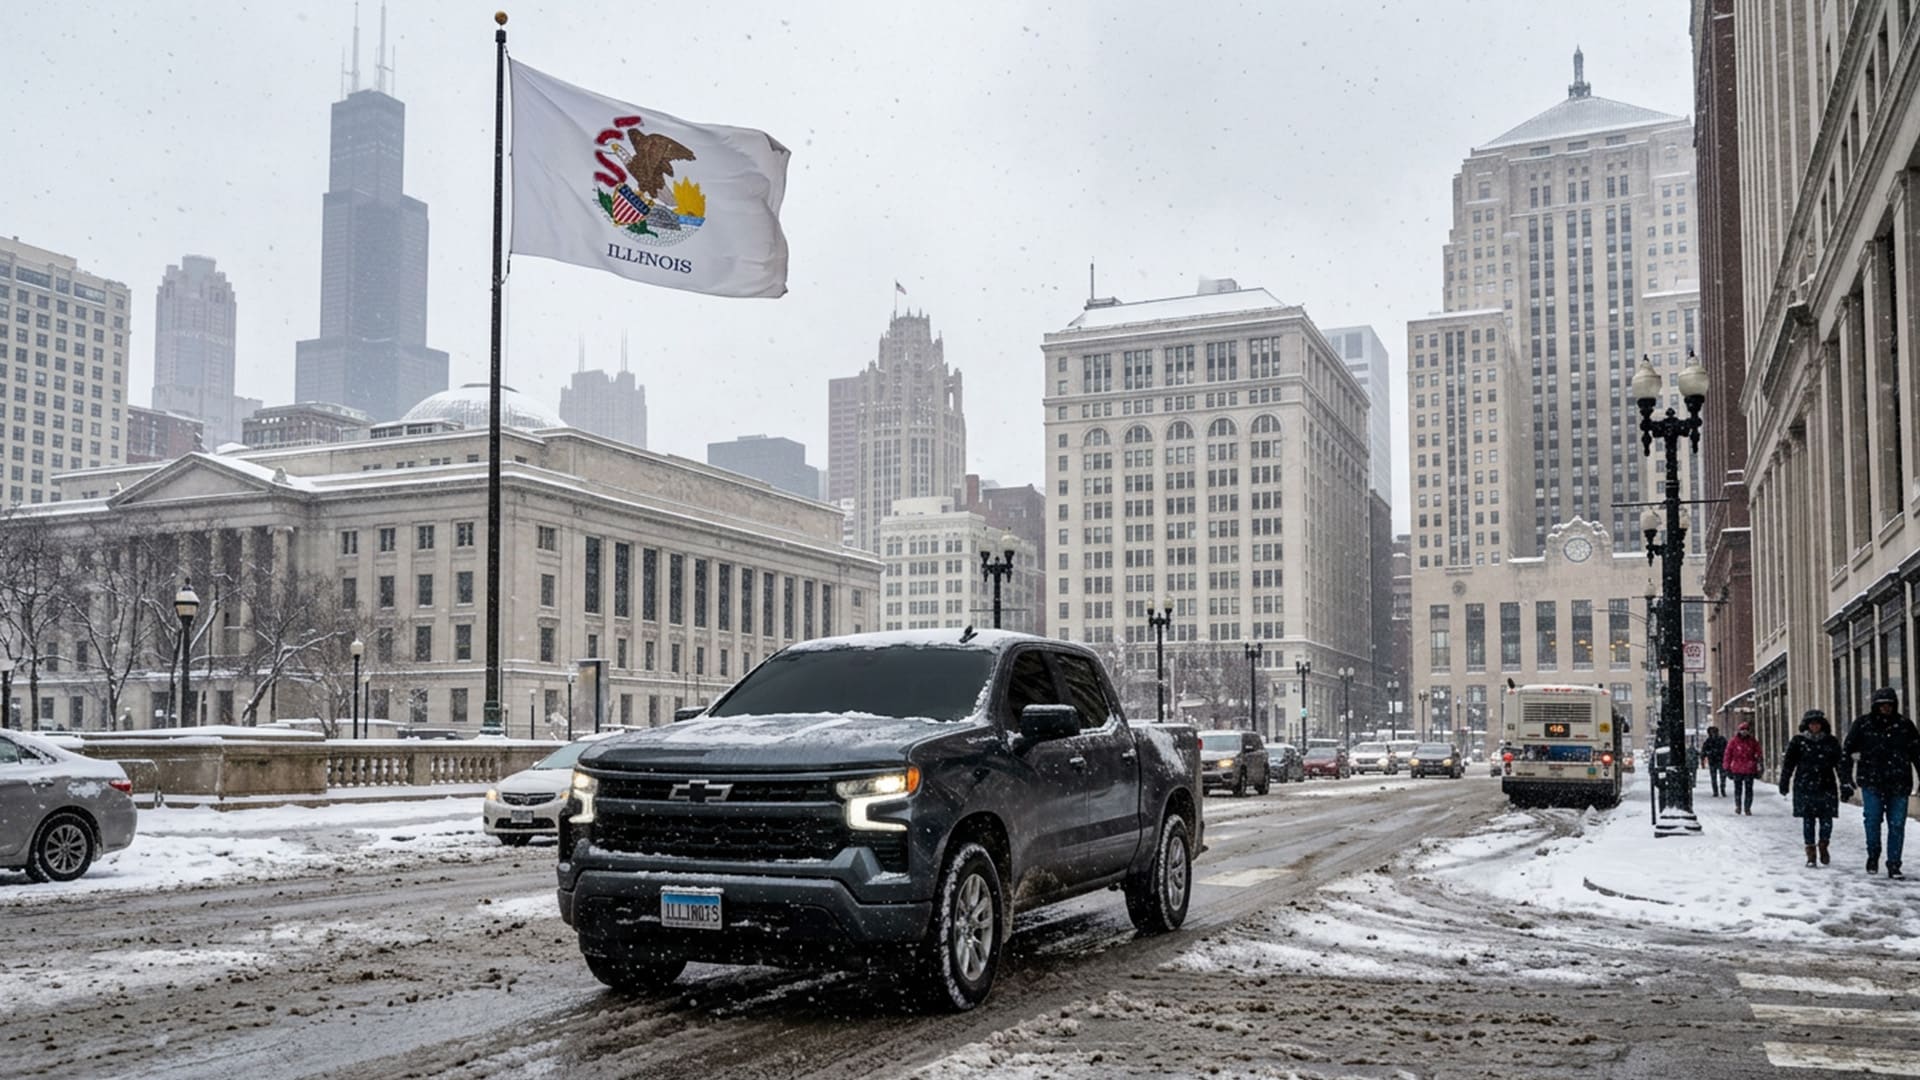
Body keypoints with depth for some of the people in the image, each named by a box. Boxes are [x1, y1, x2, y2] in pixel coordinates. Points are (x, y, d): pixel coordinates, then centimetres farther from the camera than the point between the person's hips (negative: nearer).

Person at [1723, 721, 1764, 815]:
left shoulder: (1753, 742, 3)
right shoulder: (1733, 741, -1)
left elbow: (1758, 755, 9)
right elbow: (1728, 755, 2)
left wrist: (1758, 769, 6)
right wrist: (1727, 768, 1)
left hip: (1750, 770, 1)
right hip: (1737, 770, 0)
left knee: (1749, 789, 1)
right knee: (1738, 789, 6)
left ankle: (1747, 808, 11)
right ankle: (1738, 806, 24)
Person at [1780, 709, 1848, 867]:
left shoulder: (1831, 742, 6)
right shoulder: (1798, 742, 2)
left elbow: (1840, 764, 7)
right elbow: (1788, 763, 3)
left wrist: (1845, 786, 3)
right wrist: (1784, 783, 2)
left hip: (1826, 787, 1)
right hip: (1804, 788, -1)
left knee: (1826, 820, -1)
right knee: (1808, 820, 1)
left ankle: (1823, 846, 24)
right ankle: (1811, 853, 9)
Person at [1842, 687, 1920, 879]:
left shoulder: (1904, 725, 6)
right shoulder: (1863, 724, 1)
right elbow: (1847, 751, 3)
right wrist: (1846, 777, -3)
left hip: (1898, 784, 1)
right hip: (1872, 782, -1)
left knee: (1897, 825, 1)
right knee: (1873, 819, -9)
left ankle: (1894, 865, 8)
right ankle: (1873, 856, 12)